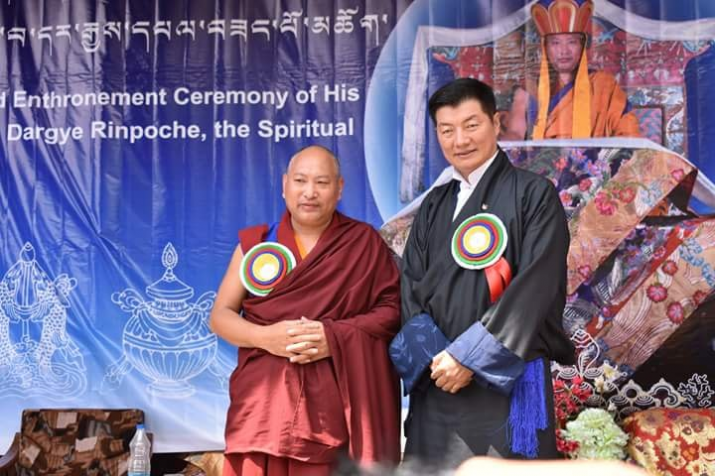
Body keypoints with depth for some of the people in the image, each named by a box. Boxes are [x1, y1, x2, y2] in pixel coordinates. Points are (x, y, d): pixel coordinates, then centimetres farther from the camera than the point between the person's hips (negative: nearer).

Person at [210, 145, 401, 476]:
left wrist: (336, 337, -14)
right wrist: (265, 336, -11)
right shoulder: (255, 243, 10)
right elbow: (220, 315, 8)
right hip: (263, 399, 2)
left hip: (334, 403, -1)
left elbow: (392, 308, 1)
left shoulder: (365, 243, 6)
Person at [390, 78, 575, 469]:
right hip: (436, 383, 4)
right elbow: (411, 289, 8)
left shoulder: (534, 195, -1)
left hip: (506, 382, -4)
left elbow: (534, 286, -11)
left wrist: (468, 355, -14)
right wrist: (432, 357, -9)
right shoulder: (433, 207, 14)